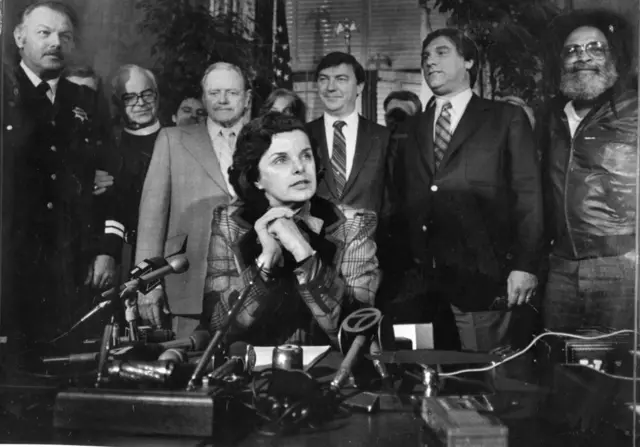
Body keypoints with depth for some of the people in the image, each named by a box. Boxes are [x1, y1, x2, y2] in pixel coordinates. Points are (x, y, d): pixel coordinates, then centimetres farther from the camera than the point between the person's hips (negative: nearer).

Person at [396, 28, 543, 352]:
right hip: (424, 275, 3)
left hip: (482, 273, -3)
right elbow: (408, 199, 13)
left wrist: (525, 265, -10)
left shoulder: (507, 118, 4)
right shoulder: (415, 126, 16)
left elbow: (528, 194, -2)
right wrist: (410, 261, 3)